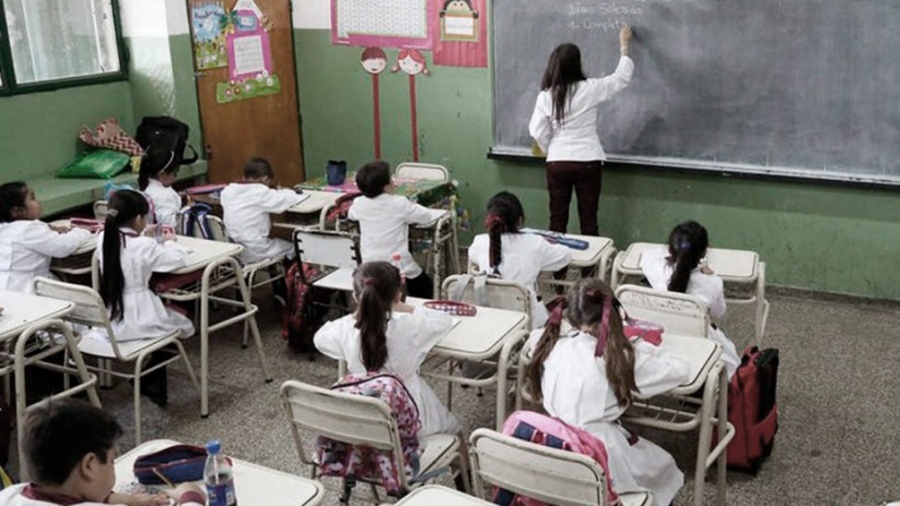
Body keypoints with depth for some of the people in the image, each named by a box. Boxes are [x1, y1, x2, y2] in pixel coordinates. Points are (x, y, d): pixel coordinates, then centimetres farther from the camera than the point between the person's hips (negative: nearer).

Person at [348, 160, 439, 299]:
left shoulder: (359, 204, -2)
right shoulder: (399, 203, -14)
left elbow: (351, 215, 21)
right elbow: (427, 216, -5)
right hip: (400, 270, -4)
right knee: (425, 285, 22)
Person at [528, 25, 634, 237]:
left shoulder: (546, 95, -5)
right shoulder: (589, 89, -8)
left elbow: (538, 132, -2)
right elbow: (621, 78, 6)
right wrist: (624, 46, 18)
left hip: (557, 163, 1)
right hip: (588, 162, -1)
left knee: (557, 220, 9)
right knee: (588, 220, 7)